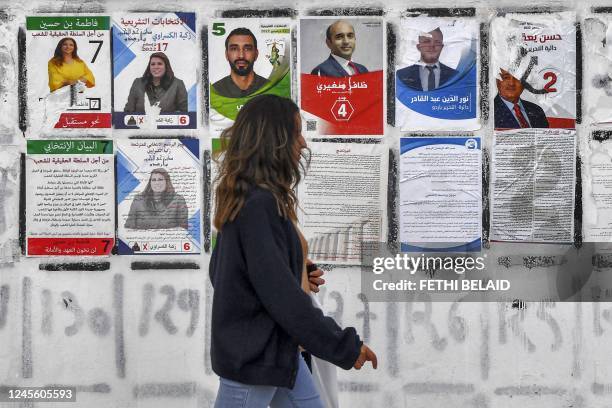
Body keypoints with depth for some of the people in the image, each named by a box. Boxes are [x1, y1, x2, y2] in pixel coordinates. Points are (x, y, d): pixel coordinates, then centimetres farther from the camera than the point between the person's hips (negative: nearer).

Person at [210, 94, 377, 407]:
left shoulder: (246, 198, 9)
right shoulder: (259, 204, -22)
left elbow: (219, 271, 16)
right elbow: (281, 295, -26)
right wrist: (345, 347, -20)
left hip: (275, 347, 10)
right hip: (253, 355, -10)